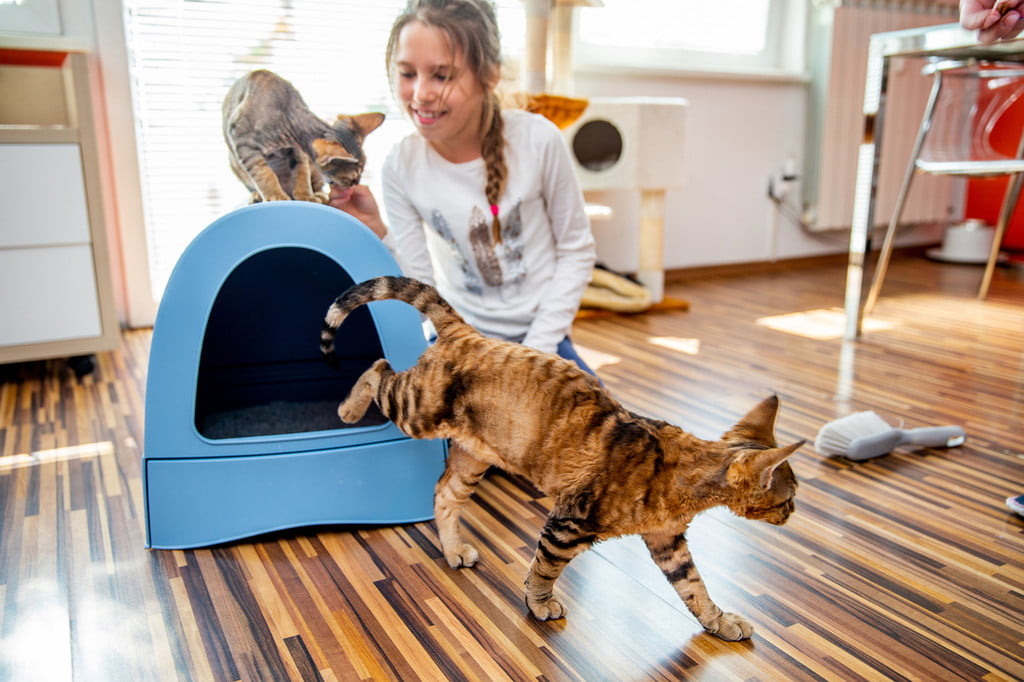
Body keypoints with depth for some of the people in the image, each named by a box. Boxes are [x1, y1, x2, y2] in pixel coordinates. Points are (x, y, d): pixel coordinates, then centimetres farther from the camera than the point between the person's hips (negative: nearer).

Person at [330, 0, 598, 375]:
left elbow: (576, 251, -5)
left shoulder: (538, 140, -15)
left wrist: (537, 348, -10)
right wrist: (376, 230, -20)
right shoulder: (400, 166, -10)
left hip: (542, 334, 0)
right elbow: (421, 282, -4)